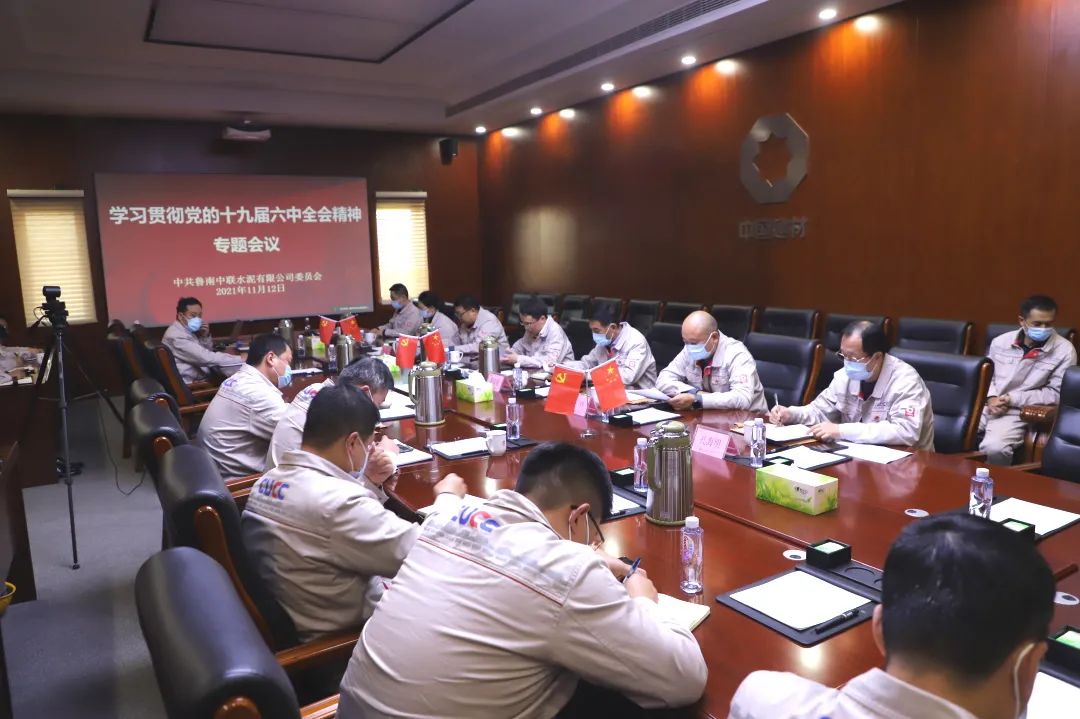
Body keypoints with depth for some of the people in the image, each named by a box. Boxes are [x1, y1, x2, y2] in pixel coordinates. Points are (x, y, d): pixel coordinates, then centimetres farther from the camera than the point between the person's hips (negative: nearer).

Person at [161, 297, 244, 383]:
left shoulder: (187, 330, 9)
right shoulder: (176, 336, -19)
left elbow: (206, 353, 15)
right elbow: (207, 358, -27)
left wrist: (205, 337, -3)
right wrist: (240, 359, -27)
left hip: (204, 377, 9)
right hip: (192, 384, -9)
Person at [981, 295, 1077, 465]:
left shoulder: (1064, 351, -4)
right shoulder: (1000, 341, 5)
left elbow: (1056, 393, -4)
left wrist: (1012, 399, -11)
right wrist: (991, 398, -5)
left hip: (1018, 412, -3)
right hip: (985, 405, 4)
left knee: (993, 447, -31)